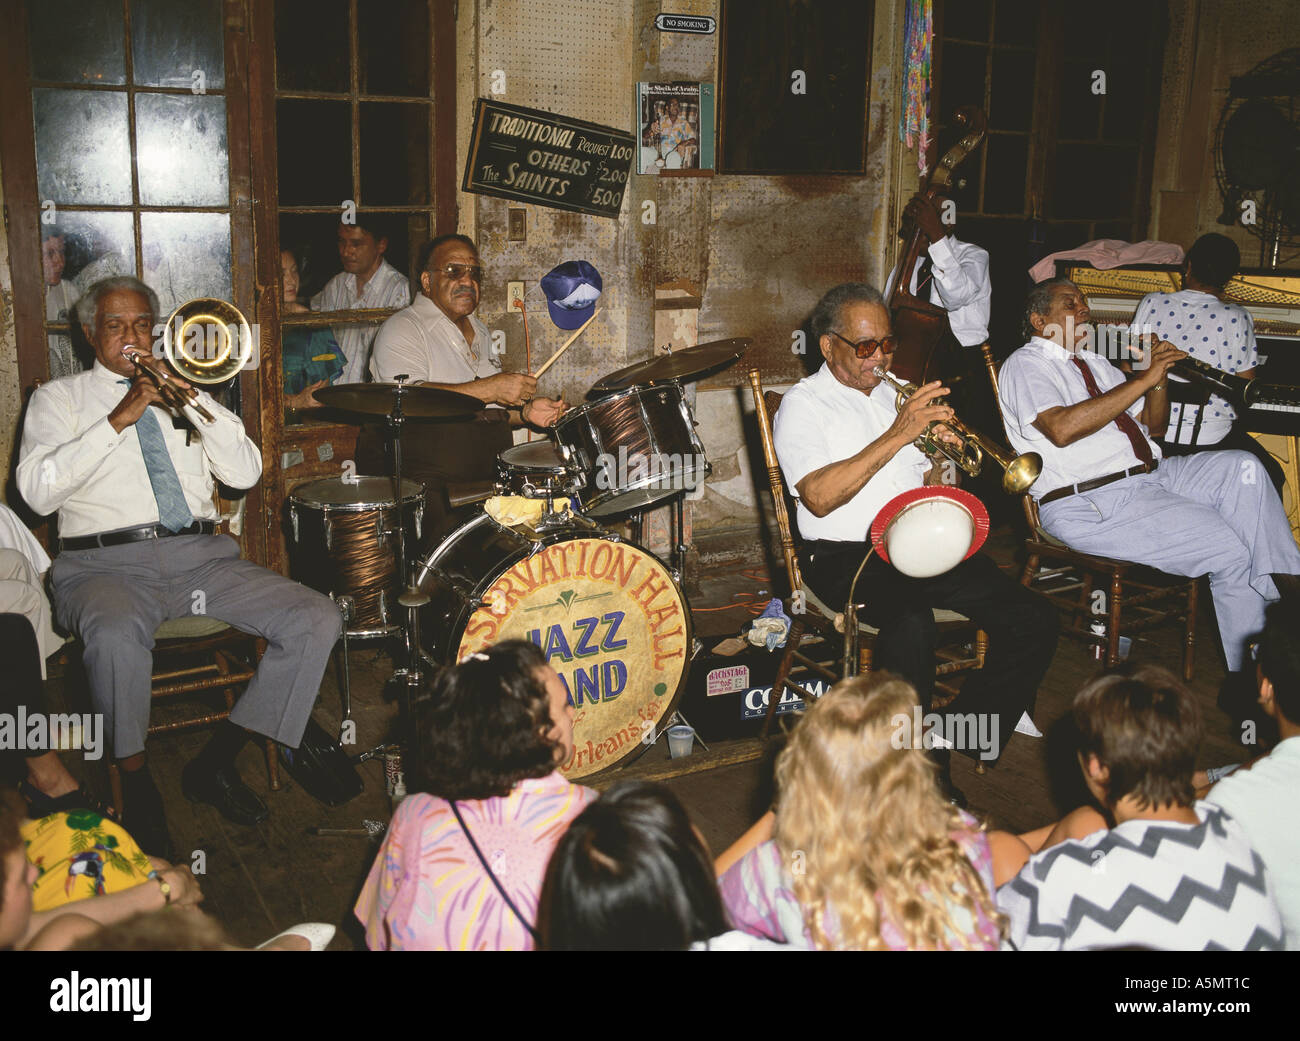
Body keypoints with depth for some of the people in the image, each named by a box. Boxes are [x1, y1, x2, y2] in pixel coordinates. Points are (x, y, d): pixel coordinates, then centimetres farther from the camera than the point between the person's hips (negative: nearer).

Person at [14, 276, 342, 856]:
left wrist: (196, 402, -5)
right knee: (116, 634, -40)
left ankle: (217, 763, -7)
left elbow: (245, 474, 8)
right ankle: (136, 784, -16)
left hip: (201, 557, 4)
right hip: (105, 563, -3)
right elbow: (37, 492, -5)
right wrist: (117, 420, -11)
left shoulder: (180, 393, 23)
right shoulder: (59, 399, 14)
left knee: (318, 622, -18)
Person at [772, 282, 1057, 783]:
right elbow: (819, 497, -16)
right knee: (912, 623, -37)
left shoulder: (897, 396, 23)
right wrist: (897, 435, -18)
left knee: (1033, 620, -13)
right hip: (847, 555, -6)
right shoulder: (803, 406, 2)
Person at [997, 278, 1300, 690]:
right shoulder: (1025, 364, -1)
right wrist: (1142, 380, -16)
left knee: (1241, 467, -18)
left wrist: (1160, 377, 3)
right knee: (1229, 551, -19)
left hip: (1149, 476, 8)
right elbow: (1061, 428, -20)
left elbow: (1153, 427, 24)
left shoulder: (1095, 364, 26)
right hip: (1089, 505, -8)